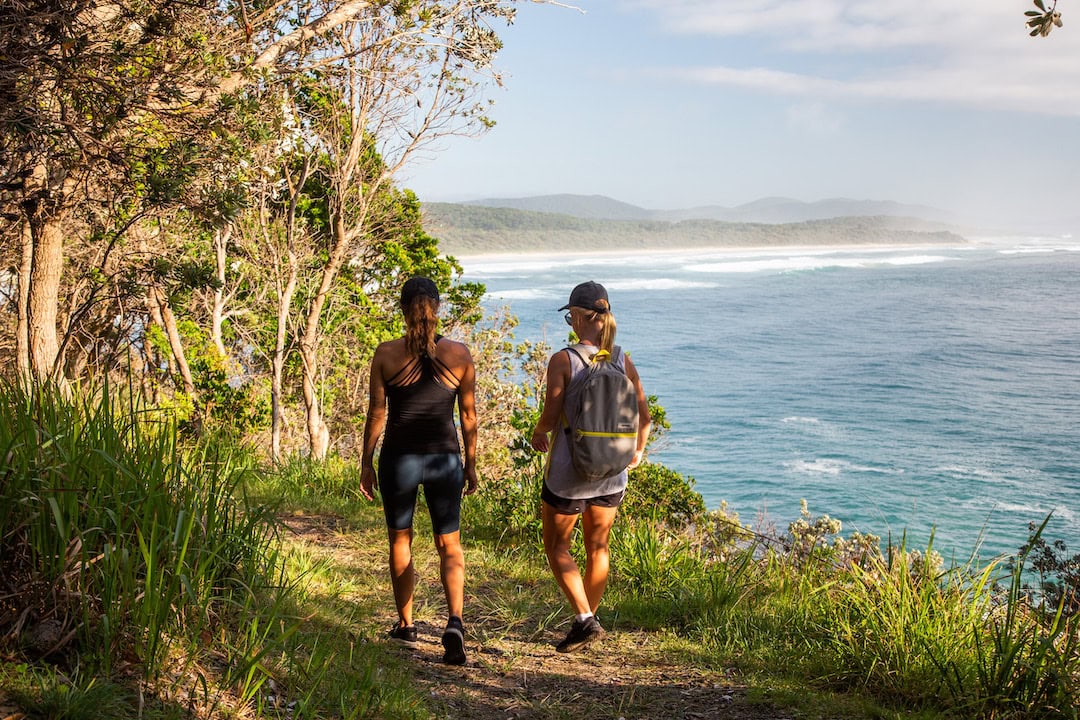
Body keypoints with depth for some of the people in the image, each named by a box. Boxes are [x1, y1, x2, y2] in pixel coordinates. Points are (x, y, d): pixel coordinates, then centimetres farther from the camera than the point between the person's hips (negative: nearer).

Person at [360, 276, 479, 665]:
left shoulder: (386, 355, -6)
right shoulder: (459, 354, -4)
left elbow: (376, 415, -3)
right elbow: (469, 416, 1)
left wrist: (366, 463, 7)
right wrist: (471, 464, 11)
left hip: (399, 458, 0)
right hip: (444, 458, 0)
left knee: (400, 541, 18)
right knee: (450, 547, 9)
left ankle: (406, 625, 29)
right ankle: (454, 622, -13)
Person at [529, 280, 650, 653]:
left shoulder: (562, 360, -14)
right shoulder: (622, 361, -1)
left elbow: (551, 416, -17)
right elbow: (644, 415, 2)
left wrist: (537, 434, 6)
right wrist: (638, 450, 20)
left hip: (568, 471, -4)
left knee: (557, 545, 12)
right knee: (597, 548, 18)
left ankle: (584, 618, -1)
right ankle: (588, 619, 29)